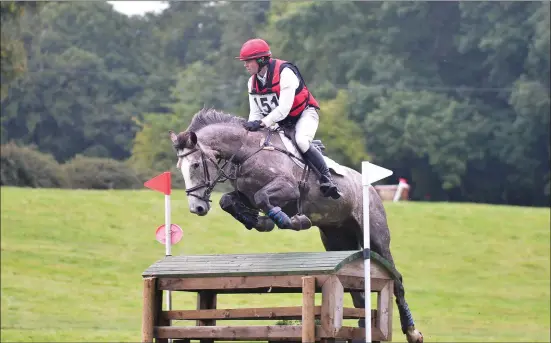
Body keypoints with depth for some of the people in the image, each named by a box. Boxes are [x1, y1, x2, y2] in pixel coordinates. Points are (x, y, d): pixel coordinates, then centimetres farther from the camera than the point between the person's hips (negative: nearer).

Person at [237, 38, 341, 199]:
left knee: (301, 141, -33)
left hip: (304, 113, -8)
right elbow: (255, 112, -2)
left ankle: (326, 178, -22)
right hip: (281, 122, 8)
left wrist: (262, 123, -41)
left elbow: (284, 108, -32)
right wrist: (252, 126, -24)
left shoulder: (285, 72, -26)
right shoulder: (253, 82, -1)